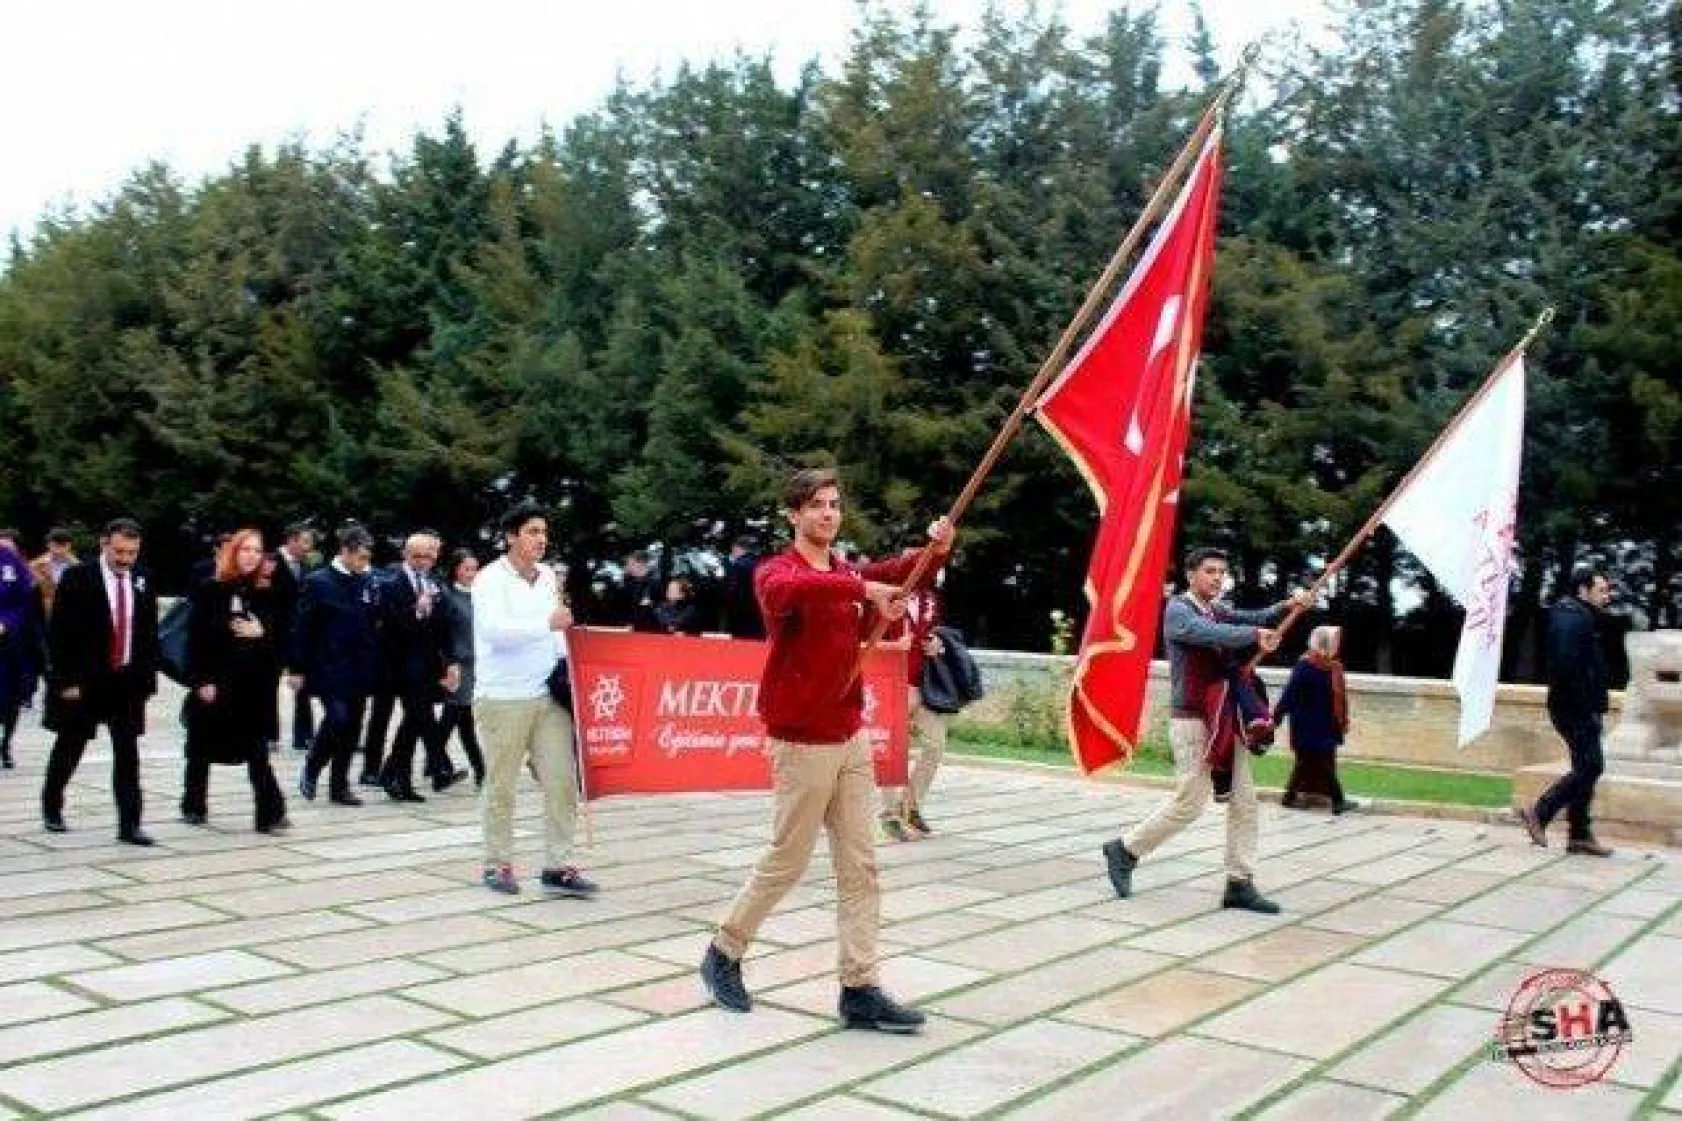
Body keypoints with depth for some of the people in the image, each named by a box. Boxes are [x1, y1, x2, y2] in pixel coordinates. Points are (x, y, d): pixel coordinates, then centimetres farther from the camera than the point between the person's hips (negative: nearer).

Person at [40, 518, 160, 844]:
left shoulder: (142, 582, 4)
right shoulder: (77, 578, -8)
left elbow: (150, 634, 8)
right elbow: (59, 634, -10)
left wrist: (146, 678, 1)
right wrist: (66, 681, -13)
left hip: (127, 683, 3)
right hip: (82, 682, -3)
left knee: (128, 754, -2)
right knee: (68, 749, 14)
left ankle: (129, 824, -2)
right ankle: (51, 805, 36)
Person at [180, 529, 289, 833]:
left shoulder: (267, 593, 5)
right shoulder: (210, 590, -3)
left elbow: (279, 638, 8)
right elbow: (196, 637, -7)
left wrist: (262, 633, -13)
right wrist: (201, 680, -12)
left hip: (256, 685, 1)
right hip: (214, 683, -1)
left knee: (257, 751, -4)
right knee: (202, 748, 13)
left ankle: (270, 813, -7)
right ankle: (194, 806, 29)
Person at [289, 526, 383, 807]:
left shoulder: (369, 583, 8)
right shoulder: (318, 582, -5)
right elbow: (303, 628, -5)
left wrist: (374, 666, 4)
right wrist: (298, 668, -9)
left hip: (360, 670, 5)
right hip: (329, 668, -5)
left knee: (352, 727, 6)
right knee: (337, 718, -15)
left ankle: (339, 785, 16)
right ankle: (311, 770, 9)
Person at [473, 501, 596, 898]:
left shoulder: (548, 577, 12)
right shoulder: (491, 579, -7)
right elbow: (493, 629, -23)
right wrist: (547, 623, -32)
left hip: (548, 695, 5)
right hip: (503, 698, -5)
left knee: (562, 781, 0)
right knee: (501, 786, 5)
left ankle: (557, 866, 7)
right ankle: (497, 864, 18)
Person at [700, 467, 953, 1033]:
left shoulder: (850, 572, 11)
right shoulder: (776, 569, -10)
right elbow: (784, 591, -34)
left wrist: (936, 550, -25)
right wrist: (863, 587, -44)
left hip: (851, 739, 6)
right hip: (802, 743, -6)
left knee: (860, 865, 4)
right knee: (786, 861, 4)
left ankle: (860, 989, 8)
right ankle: (723, 954, 24)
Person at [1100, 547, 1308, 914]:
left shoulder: (1219, 611, 13)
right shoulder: (1177, 610, -9)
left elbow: (1253, 618, 0)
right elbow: (1209, 634, -27)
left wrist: (1287, 607, -17)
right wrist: (1255, 633, -36)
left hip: (1225, 720, 8)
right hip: (1192, 720, -8)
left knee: (1244, 801, 4)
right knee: (1190, 803, -4)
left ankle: (1240, 884, 10)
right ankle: (1125, 850, 14)